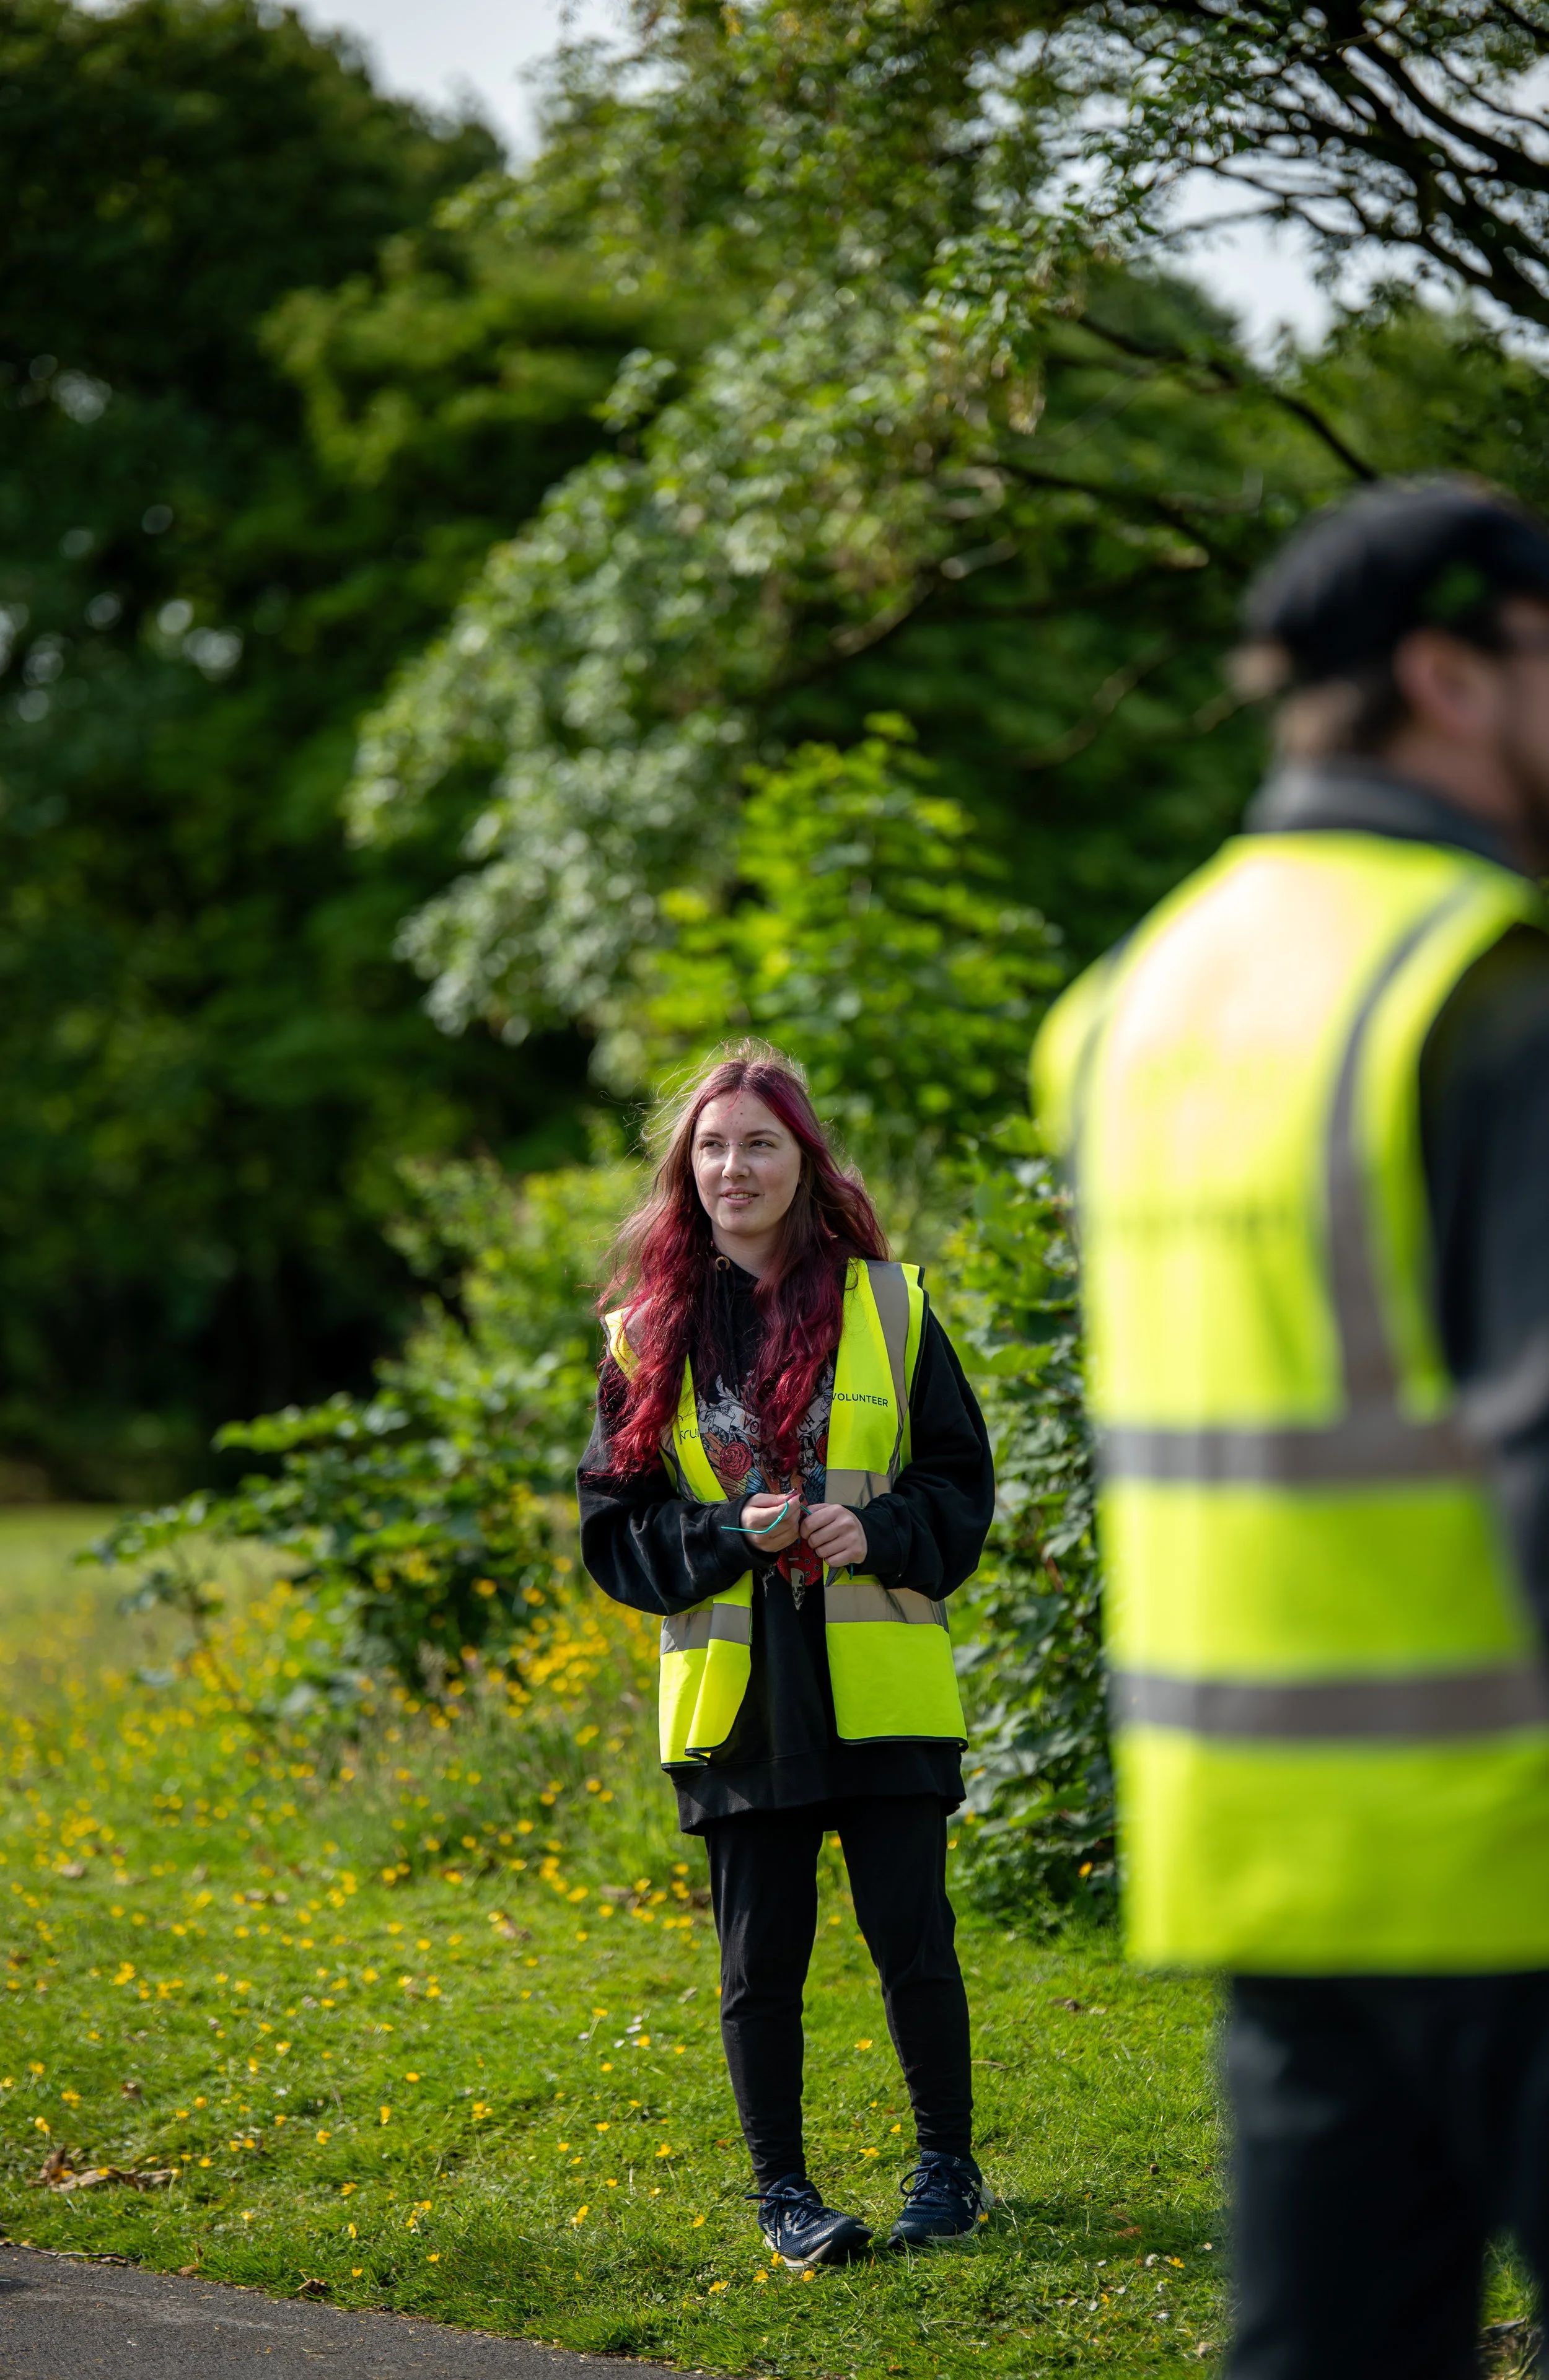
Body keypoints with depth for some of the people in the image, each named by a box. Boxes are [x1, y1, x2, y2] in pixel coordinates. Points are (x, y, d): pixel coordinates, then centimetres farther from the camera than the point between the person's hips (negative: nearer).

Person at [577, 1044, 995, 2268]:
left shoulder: (887, 1306, 4)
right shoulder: (648, 1337, 4)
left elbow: (962, 1480, 6)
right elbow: (613, 1525, 4)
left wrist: (877, 1534, -13)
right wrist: (733, 1535, -13)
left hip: (880, 1689, 0)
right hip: (735, 1692, 0)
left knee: (912, 1935, 2)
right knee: (761, 1954, 5)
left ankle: (948, 2164, 20)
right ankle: (782, 2190, 17)